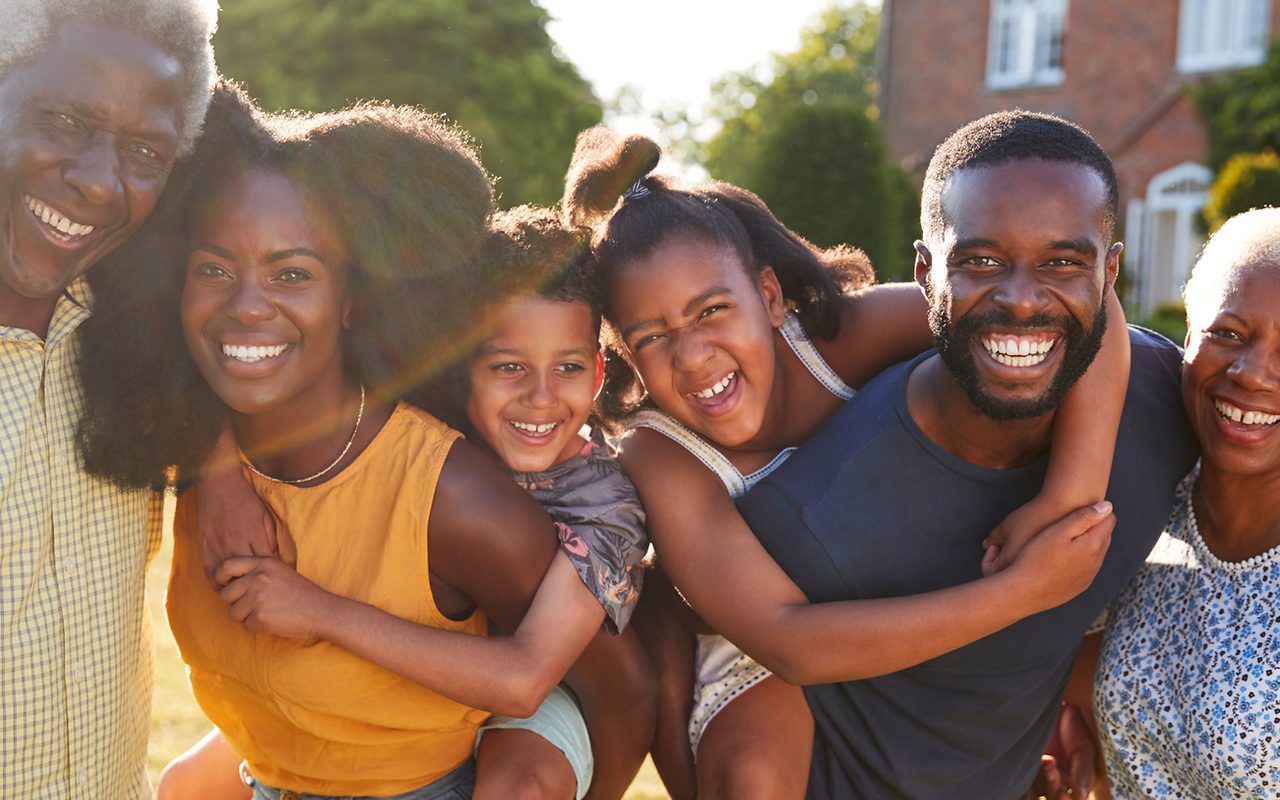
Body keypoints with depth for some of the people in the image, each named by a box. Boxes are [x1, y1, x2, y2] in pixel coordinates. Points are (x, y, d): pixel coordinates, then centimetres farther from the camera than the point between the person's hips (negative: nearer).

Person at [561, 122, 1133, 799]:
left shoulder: (842, 337, -24)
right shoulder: (658, 461, -27)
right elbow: (788, 642, -36)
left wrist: (1068, 495, -44)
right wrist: (1029, 590, -40)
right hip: (770, 666, -4)